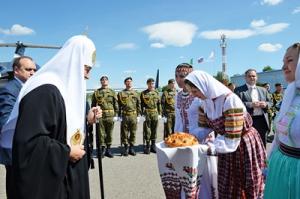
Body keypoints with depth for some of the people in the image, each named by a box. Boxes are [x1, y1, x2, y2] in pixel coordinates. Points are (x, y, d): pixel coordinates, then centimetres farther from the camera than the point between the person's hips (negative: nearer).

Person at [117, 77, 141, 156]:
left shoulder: (136, 93, 10)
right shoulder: (121, 93, 5)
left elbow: (139, 105, 10)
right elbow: (119, 106, 4)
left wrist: (138, 115, 3)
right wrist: (119, 115, -2)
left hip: (133, 116, 2)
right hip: (124, 116, -1)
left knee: (133, 132, 6)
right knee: (124, 133, 3)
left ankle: (132, 147, 17)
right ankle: (126, 148, 14)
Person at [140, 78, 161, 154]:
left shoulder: (156, 93, 10)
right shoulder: (143, 93, 0)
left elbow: (159, 104, 12)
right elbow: (141, 105, -2)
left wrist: (159, 114, 8)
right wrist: (142, 113, -9)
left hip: (155, 114, 3)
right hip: (147, 114, -3)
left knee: (154, 131, 9)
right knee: (147, 131, 0)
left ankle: (153, 146, 20)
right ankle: (147, 147, 9)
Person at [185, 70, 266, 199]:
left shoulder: (230, 100, -31)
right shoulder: (206, 101, -7)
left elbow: (232, 140, -31)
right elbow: (204, 127, 1)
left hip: (245, 146, -6)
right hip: (226, 143, 7)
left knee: (249, 188, 12)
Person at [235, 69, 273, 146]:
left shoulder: (263, 90, 17)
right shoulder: (239, 90, 0)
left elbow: (270, 102, 16)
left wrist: (266, 104, -7)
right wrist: (251, 104, -22)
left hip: (262, 120, 5)